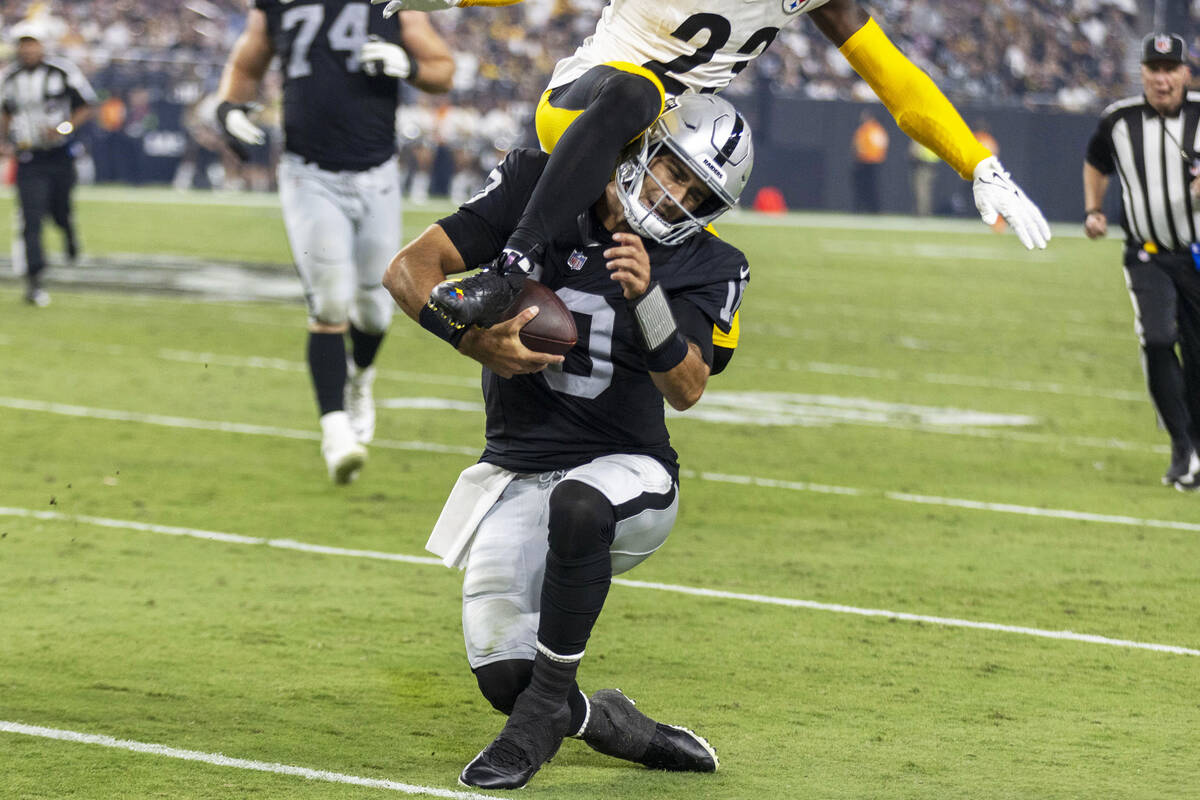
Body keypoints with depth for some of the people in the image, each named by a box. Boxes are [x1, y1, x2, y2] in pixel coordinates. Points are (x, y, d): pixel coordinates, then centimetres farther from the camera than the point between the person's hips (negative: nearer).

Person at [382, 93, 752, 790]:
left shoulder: (707, 269, -4)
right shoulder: (541, 190, -4)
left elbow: (687, 390, -19)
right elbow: (409, 269, -7)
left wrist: (646, 298, -35)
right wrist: (472, 338, -25)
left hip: (628, 473, -1)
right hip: (517, 475, 1)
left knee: (577, 504, -39)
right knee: (503, 675, -15)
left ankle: (549, 707, -22)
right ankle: (608, 724, 17)